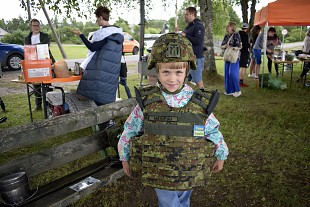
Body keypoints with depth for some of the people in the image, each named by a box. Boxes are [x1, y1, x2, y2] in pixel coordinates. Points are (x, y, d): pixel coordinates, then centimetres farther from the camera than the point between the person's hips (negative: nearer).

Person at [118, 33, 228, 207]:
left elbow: (213, 131, 2)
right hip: (159, 175, -1)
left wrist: (221, 155, 12)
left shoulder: (200, 103, -13)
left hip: (189, 175, 2)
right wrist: (125, 158, 7)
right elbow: (130, 130, -2)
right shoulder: (147, 102, -15)